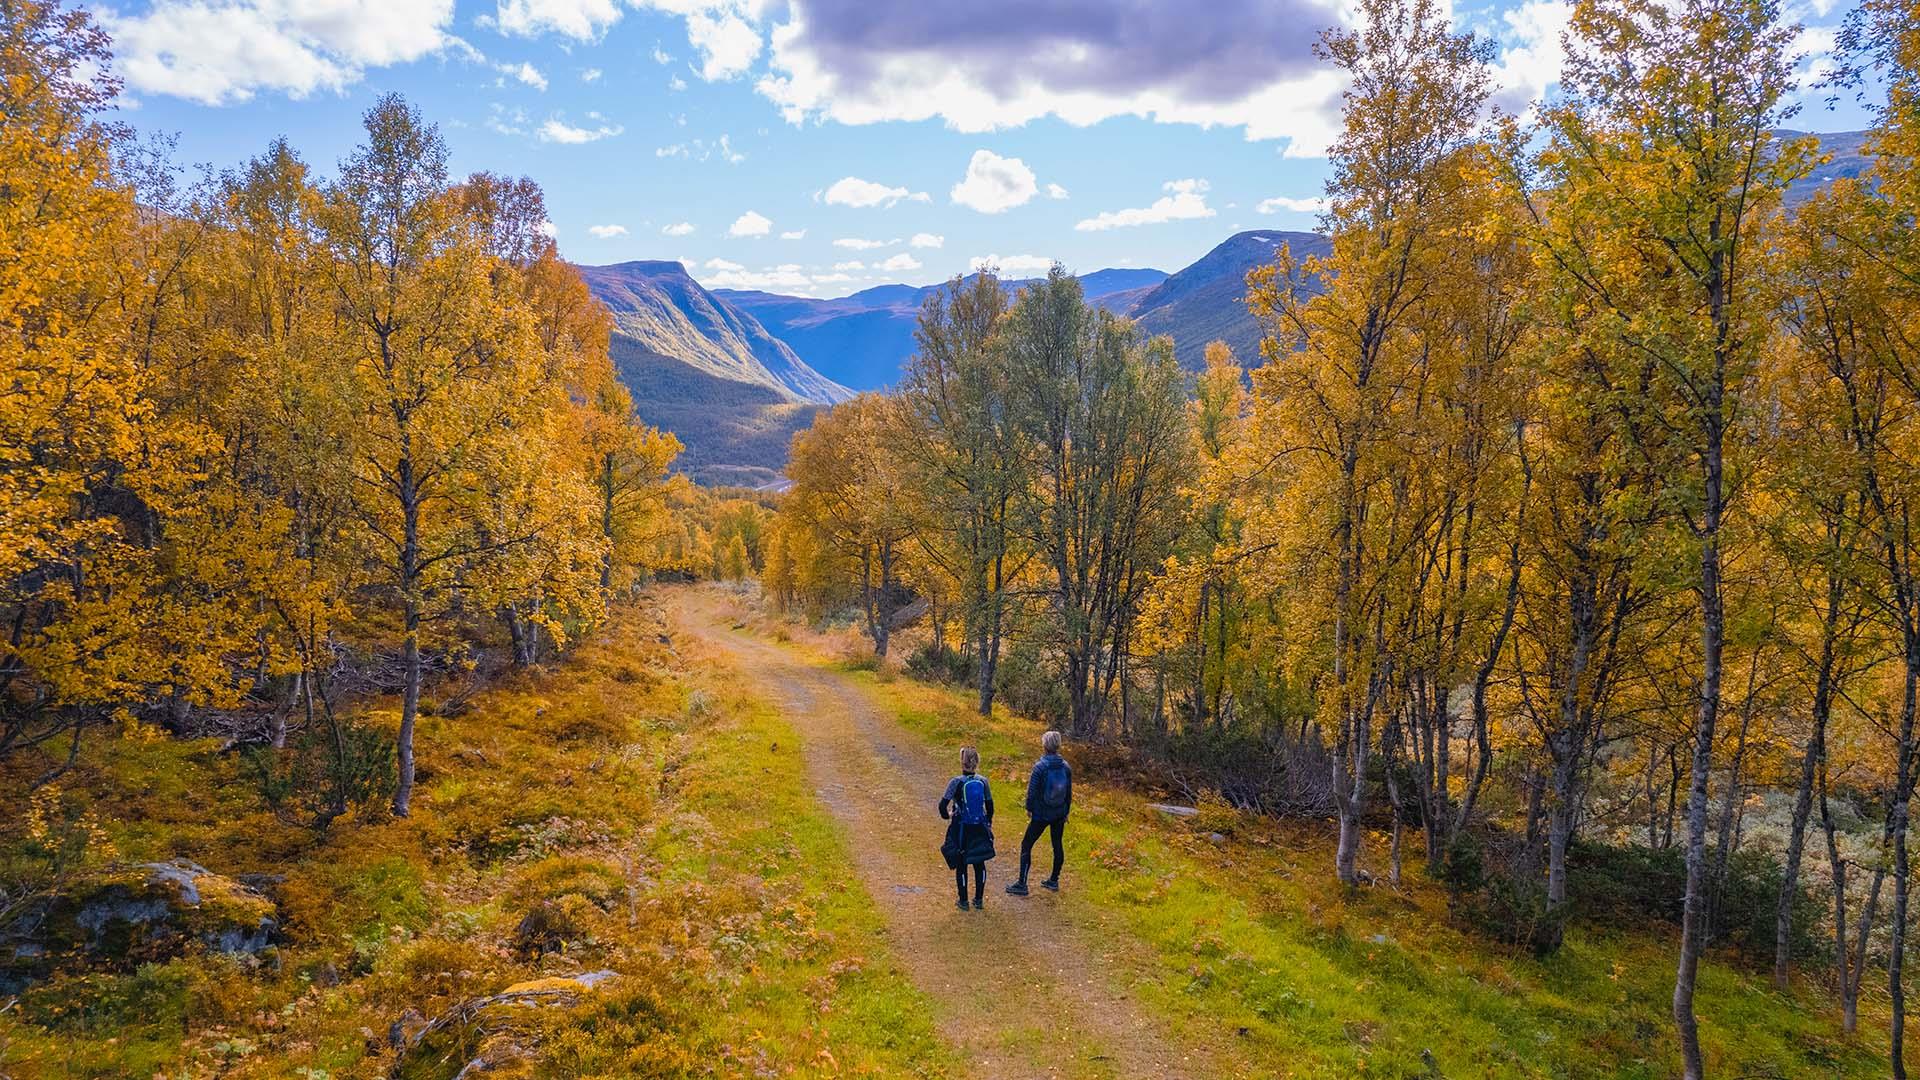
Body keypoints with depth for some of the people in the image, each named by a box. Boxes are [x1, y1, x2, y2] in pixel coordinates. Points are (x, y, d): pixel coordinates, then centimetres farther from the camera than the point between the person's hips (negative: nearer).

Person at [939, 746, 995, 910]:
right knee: (979, 863, 16)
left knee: (961, 865, 10)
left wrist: (946, 815, 2)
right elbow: (989, 804, 4)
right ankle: (979, 900, 22)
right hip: (979, 828, 3)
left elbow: (943, 804, -19)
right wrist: (989, 822, 20)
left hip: (961, 829, -3)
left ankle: (963, 901, 17)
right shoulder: (983, 781, -6)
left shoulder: (956, 782, -16)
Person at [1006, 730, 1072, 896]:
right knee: (1057, 845, 18)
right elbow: (1069, 792, 6)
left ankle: (1022, 884, 3)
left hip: (1041, 814, -5)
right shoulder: (1066, 767, -3)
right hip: (1059, 814, 5)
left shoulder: (1040, 767, -18)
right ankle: (1054, 880, 28)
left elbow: (1032, 790, -13)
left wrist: (1029, 808, 2)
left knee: (1026, 845, 3)